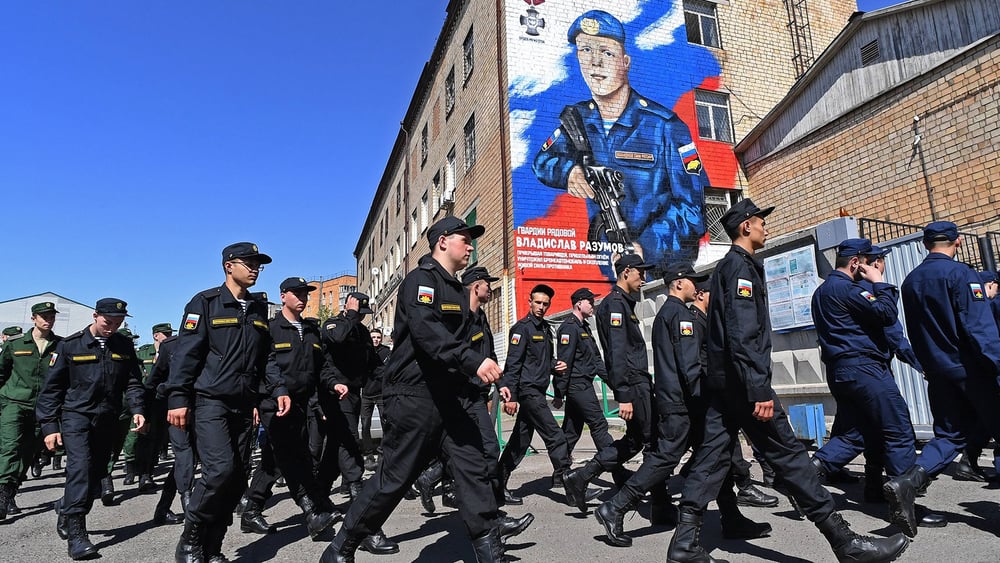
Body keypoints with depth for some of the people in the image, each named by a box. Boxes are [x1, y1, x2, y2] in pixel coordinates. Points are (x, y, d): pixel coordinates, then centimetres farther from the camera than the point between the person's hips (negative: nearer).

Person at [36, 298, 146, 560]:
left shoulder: (124, 346, 4)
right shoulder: (69, 345, -4)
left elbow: (133, 382, 6)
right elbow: (52, 387, -1)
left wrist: (137, 409, -10)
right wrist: (49, 425, -5)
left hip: (107, 419, 4)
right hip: (75, 414, -4)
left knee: (97, 472, 10)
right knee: (80, 466, -17)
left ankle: (66, 509, 36)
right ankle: (75, 532, -13)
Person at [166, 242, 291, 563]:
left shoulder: (259, 310, 15)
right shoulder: (206, 303, -3)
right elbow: (185, 353, -8)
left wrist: (278, 389, 5)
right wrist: (178, 399, -15)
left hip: (243, 406, 6)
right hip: (210, 402, -6)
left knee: (237, 479, 6)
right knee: (221, 470, -17)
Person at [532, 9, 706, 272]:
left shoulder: (665, 126, -10)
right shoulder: (577, 118, 4)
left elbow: (693, 207, -12)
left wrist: (646, 247, -26)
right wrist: (568, 170, -13)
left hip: (665, 260, -3)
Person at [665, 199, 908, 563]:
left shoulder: (726, 266, 21)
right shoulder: (742, 265, -9)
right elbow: (743, 334, -20)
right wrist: (759, 390, -23)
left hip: (720, 379, 10)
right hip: (740, 379, -10)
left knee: (713, 455, 6)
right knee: (787, 453, -2)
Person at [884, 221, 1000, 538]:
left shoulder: (910, 281, 9)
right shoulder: (961, 274, -11)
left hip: (937, 372, 6)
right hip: (971, 369, -6)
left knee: (949, 435, 9)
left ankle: (906, 482, -12)